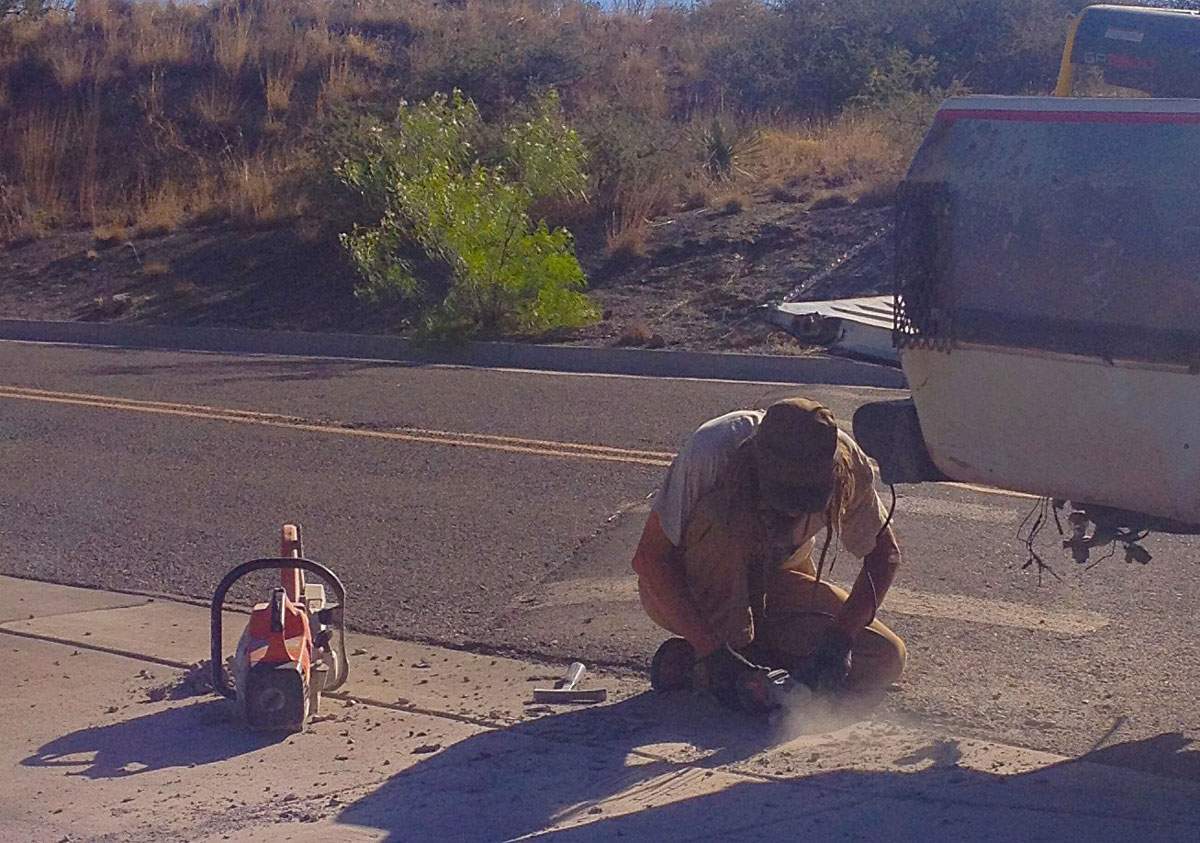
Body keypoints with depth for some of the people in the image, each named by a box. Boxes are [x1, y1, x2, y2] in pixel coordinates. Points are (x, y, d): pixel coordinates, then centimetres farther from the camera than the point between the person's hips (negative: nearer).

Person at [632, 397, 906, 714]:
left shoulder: (846, 463, -22)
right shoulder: (714, 449, -32)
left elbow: (884, 553, -11)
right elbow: (648, 557, -29)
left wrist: (839, 639, -26)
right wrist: (714, 652, -36)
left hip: (772, 587, 3)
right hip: (682, 591, -3)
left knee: (886, 660, -19)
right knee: (723, 519, -37)